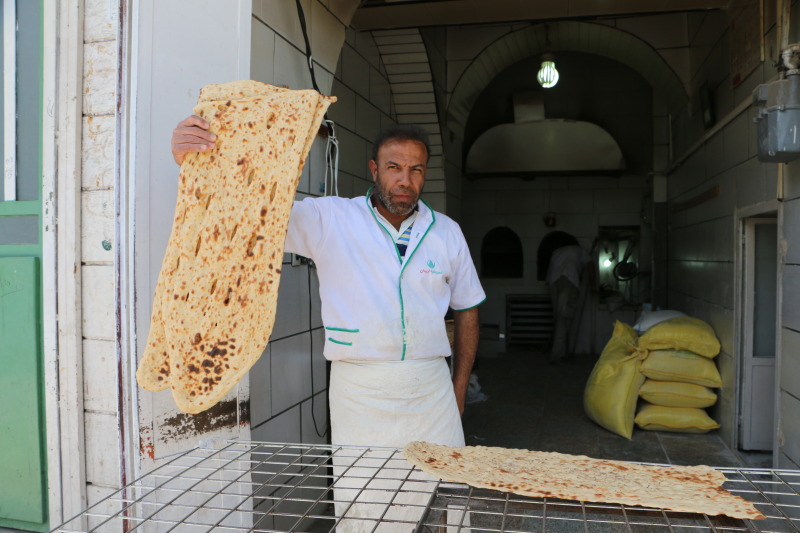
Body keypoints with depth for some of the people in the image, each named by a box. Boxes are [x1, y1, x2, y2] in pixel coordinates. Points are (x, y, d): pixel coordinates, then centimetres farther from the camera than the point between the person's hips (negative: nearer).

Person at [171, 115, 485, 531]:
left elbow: (467, 308, 14)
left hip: (430, 392, 3)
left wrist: (460, 389, 11)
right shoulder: (328, 219, -2)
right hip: (358, 393, -2)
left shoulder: (447, 232, 7)